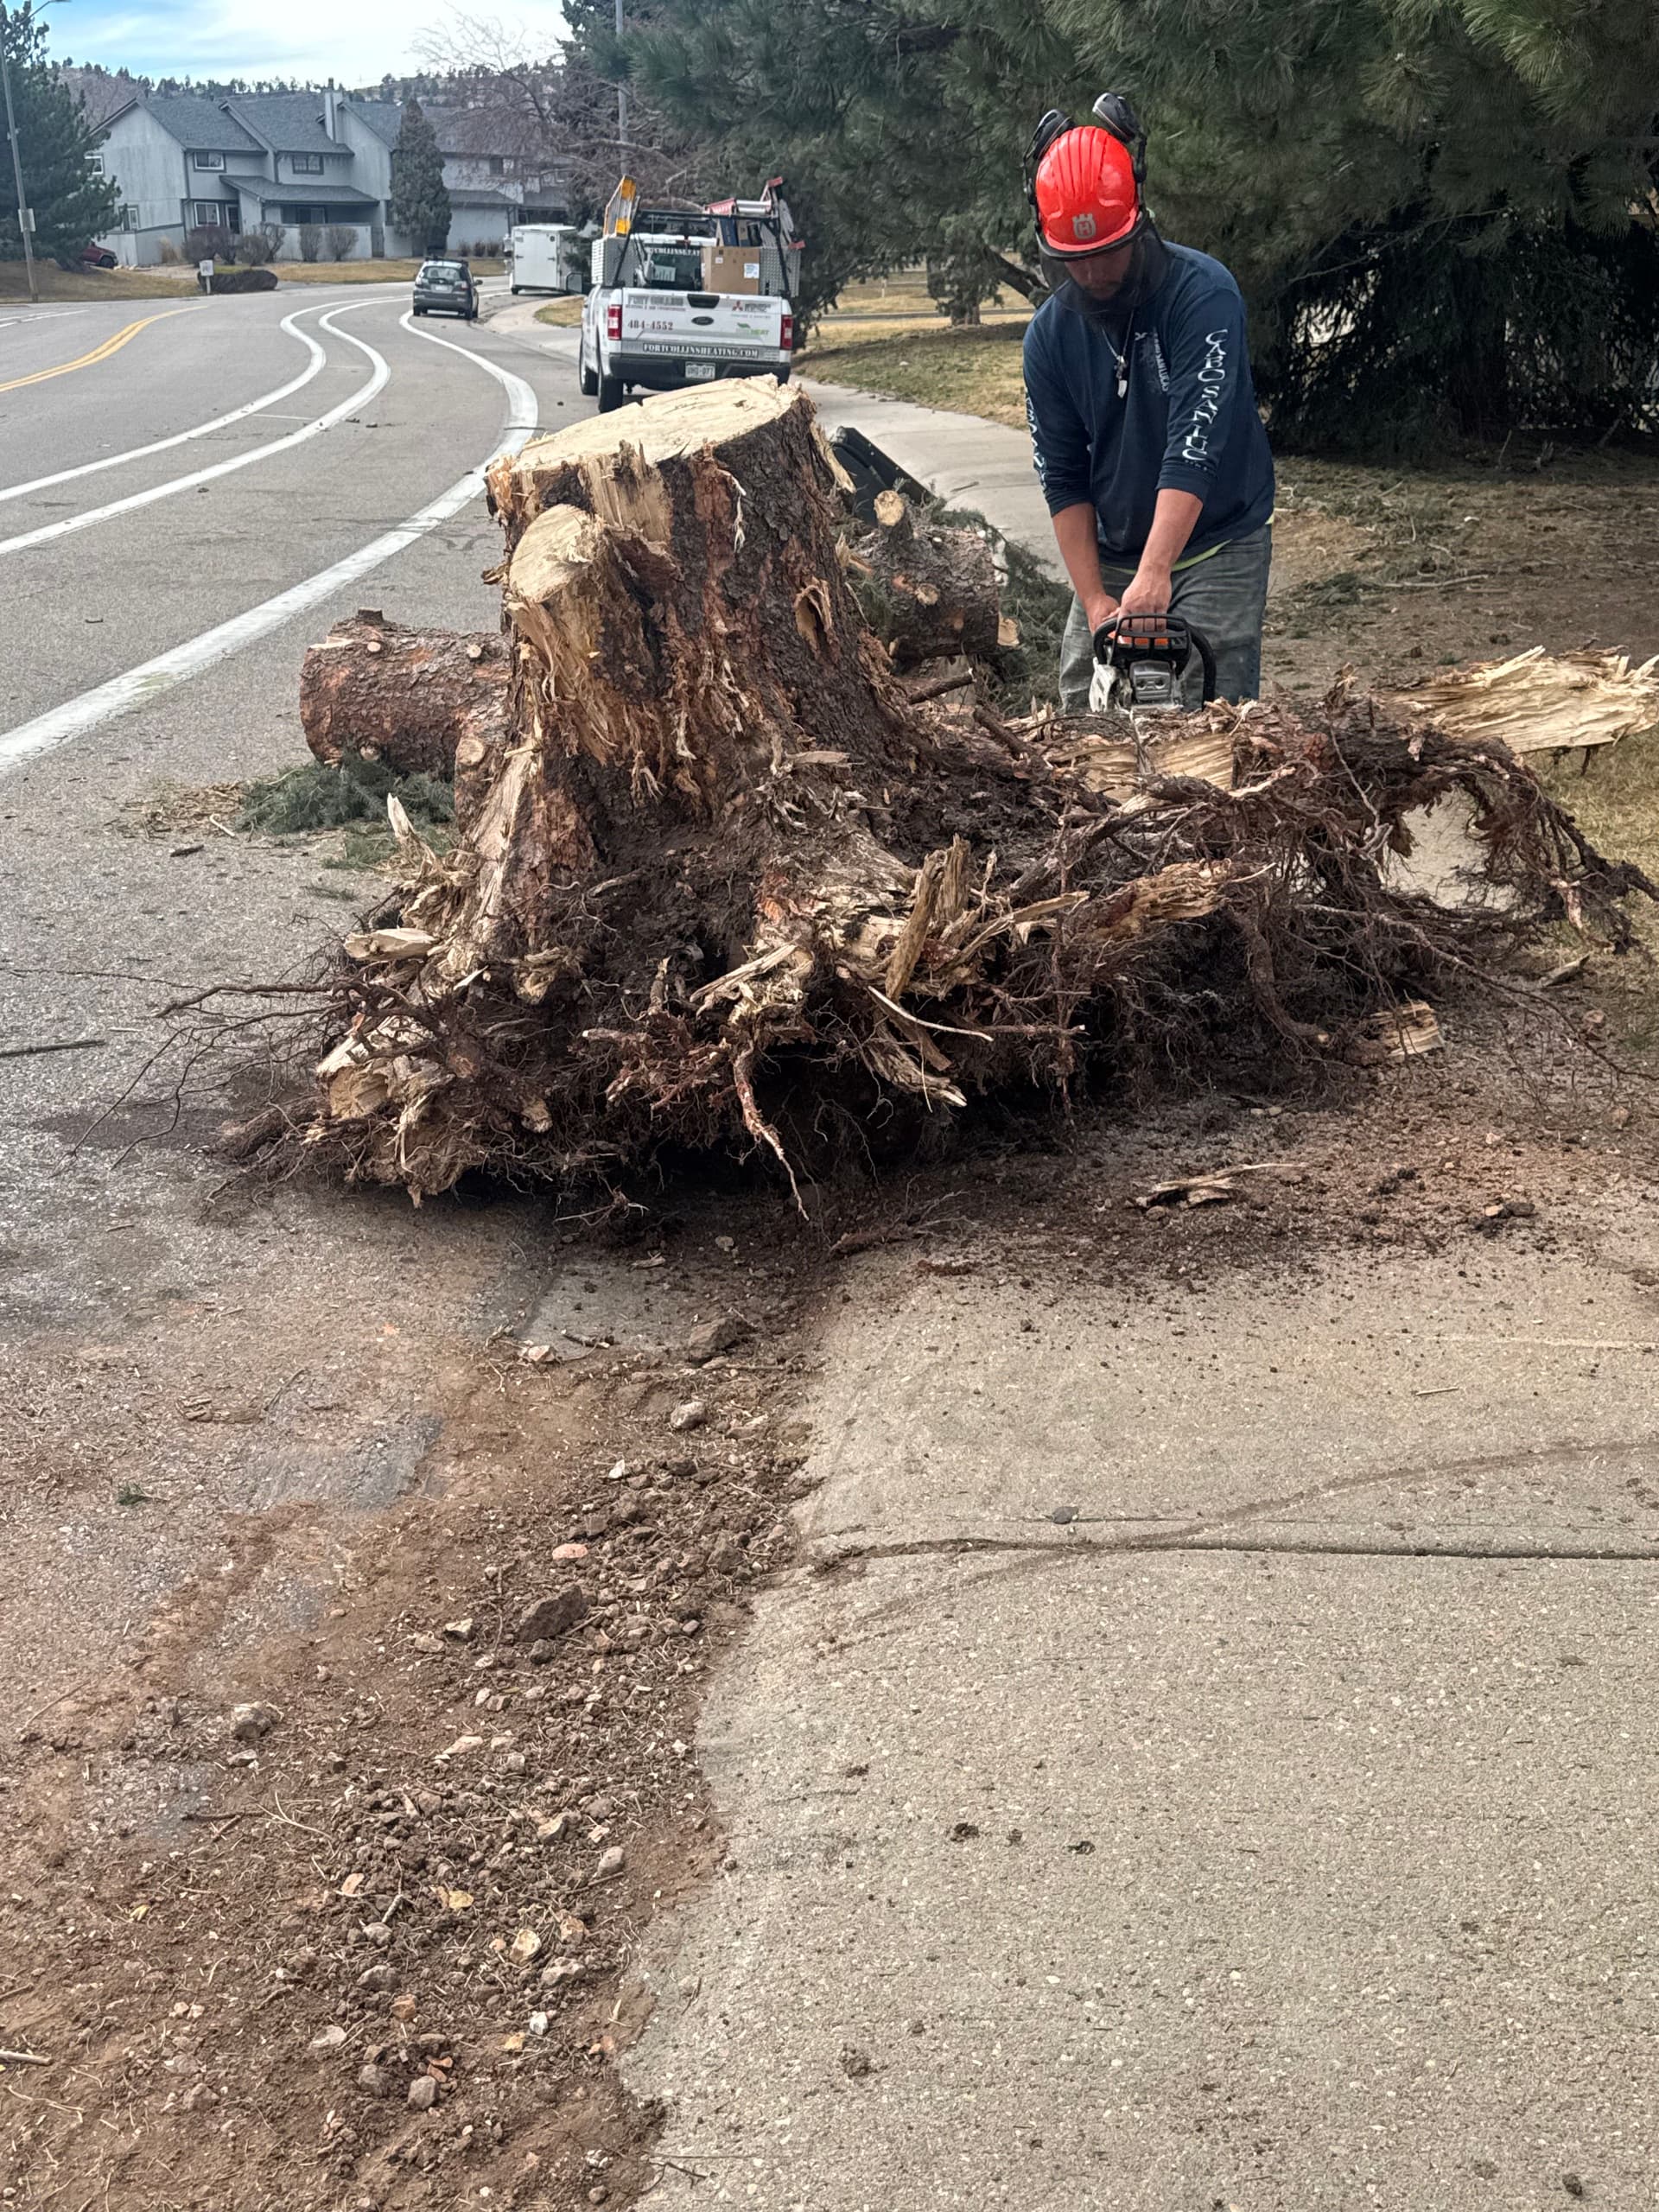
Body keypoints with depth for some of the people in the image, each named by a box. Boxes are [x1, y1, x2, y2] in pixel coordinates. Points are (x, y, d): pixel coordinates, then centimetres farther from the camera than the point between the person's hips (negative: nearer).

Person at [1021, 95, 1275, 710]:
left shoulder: (1202, 292, -17)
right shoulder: (1050, 335, -2)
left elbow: (1195, 446, -27)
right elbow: (1063, 480, 0)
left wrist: (1154, 574, -36)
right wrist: (1094, 601, -11)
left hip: (1217, 550, -5)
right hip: (1110, 558, 5)